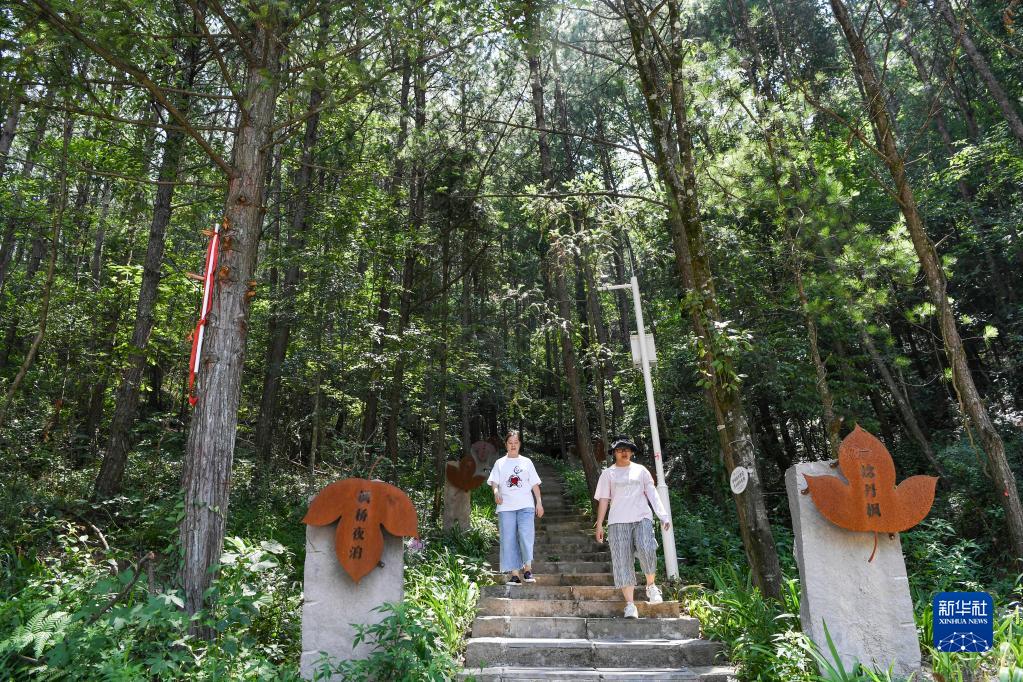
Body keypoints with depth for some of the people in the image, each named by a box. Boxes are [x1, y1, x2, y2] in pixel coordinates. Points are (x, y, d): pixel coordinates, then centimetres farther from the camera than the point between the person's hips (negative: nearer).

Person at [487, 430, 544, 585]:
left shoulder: (527, 462, 13)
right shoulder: (499, 463, 12)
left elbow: (535, 484, 12)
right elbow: (494, 482, 3)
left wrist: (539, 503, 4)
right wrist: (496, 492, -19)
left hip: (525, 506, -1)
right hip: (506, 507, 1)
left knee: (526, 536, -16)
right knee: (508, 540, -2)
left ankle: (527, 568, 0)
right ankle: (514, 574, 2)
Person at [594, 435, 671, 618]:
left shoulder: (640, 470, 14)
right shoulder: (608, 473, 12)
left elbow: (652, 494, 8)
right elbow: (603, 500, 9)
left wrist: (663, 515, -4)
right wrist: (599, 525, 2)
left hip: (642, 518, 0)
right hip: (618, 521, 0)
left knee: (646, 549, -23)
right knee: (623, 561, -5)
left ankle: (651, 585, 2)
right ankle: (630, 604, -1)